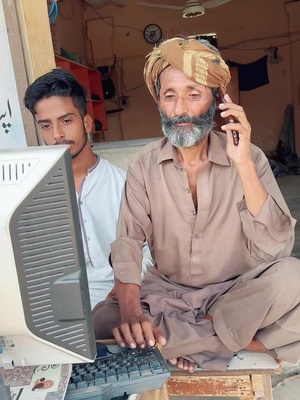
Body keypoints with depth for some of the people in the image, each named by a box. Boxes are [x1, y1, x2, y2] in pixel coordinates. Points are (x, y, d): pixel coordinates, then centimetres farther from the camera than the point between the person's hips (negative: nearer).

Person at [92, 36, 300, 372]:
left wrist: (244, 165, -29)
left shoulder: (248, 157, -10)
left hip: (234, 293, -1)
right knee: (101, 321, -25)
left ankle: (174, 337, -15)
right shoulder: (145, 164, -4)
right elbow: (128, 241, -13)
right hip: (166, 291, 2)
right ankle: (240, 337, -15)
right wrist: (130, 310, -32)